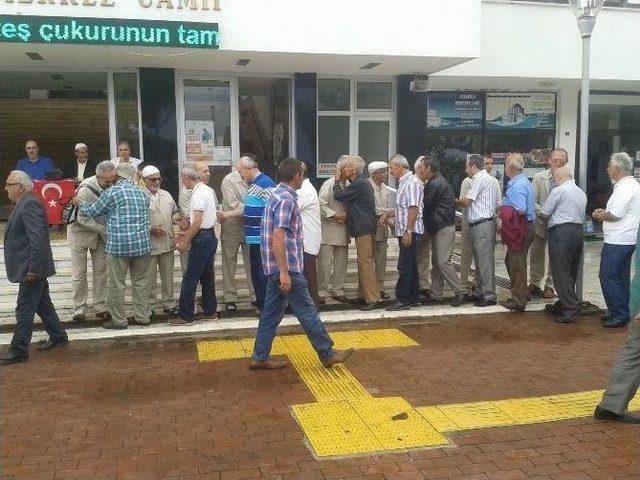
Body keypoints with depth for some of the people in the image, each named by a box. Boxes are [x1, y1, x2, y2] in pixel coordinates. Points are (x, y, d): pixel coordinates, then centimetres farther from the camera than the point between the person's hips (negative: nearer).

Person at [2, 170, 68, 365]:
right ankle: (58, 337, 28)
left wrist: (33, 268, -24)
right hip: (32, 268, 10)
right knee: (43, 305, 18)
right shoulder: (22, 204, 13)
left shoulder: (30, 205, -18)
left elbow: (38, 239, -25)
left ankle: (18, 350, 4)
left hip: (31, 269, -10)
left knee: (24, 309, -3)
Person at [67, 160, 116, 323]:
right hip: (80, 231, -4)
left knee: (101, 270, 5)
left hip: (100, 232, 5)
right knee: (79, 272, 1)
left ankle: (100, 306, 13)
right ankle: (79, 308, 10)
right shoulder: (86, 188, -25)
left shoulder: (112, 186, -10)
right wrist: (103, 229, -25)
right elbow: (82, 218, -23)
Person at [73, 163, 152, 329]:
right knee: (141, 281, 13)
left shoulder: (113, 192, -4)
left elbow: (92, 211, 5)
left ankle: (119, 320, 9)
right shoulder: (142, 194, 13)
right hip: (142, 244, 5)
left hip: (118, 245, -5)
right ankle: (142, 316, 17)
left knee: (116, 284, 4)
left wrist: (80, 203, 23)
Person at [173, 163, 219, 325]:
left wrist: (186, 241, -13)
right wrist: (187, 234, 20)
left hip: (201, 240, -10)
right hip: (210, 237, 10)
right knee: (207, 276, 16)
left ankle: (186, 316, 1)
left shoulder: (198, 194, -17)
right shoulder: (207, 190, 13)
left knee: (189, 279, -4)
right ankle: (210, 311, 23)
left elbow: (197, 222, -21)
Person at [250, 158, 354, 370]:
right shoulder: (286, 199, -17)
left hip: (276, 268, 10)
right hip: (286, 267, -10)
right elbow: (278, 238, -24)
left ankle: (260, 357, 18)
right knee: (307, 311, 0)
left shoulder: (277, 196, 14)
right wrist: (285, 272, -25)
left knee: (272, 312, 13)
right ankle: (327, 354, 10)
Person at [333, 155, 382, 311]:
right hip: (363, 227, 11)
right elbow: (346, 198, 18)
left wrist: (338, 181, 4)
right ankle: (363, 295, 23)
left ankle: (373, 298, -10)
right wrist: (342, 182, 14)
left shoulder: (359, 184, -16)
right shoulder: (361, 183, 17)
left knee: (365, 261, -11)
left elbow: (338, 195, -12)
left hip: (364, 228, -11)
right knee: (363, 262, 15)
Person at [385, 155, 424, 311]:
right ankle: (414, 297, 23)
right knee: (410, 265, 15)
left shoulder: (412, 182, -14)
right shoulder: (403, 182, 17)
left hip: (410, 231, -10)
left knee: (404, 266, -8)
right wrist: (388, 214, 16)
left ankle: (403, 299, -4)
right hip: (405, 231, 10)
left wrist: (408, 231, -24)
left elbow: (414, 209, -21)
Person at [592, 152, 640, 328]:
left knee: (608, 277, -5)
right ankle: (622, 313, 24)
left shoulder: (625, 188, -18)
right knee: (621, 278, 16)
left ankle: (619, 315, 0)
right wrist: (604, 212, 11)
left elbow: (614, 215, -22)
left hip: (617, 242, -11)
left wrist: (600, 215, -3)